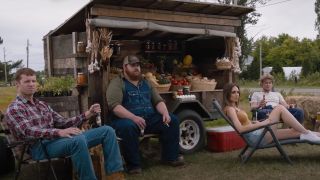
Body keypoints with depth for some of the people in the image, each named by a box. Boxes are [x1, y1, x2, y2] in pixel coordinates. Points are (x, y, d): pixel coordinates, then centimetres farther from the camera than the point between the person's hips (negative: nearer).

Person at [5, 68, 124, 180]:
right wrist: (59, 132, -33)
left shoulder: (42, 105, 24)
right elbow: (29, 132, -18)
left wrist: (86, 115, 2)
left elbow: (63, 123, 17)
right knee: (79, 140, -39)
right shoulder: (14, 109, -1)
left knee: (107, 131, -3)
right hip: (41, 147, -8)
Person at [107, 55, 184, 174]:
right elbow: (115, 106, -18)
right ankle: (133, 164, -22)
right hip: (128, 119, -6)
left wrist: (165, 113, -8)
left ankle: (170, 157, 2)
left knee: (172, 120, -9)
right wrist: (134, 117, -32)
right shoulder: (117, 83, -4)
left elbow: (158, 101, 14)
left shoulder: (146, 83, 16)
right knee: (128, 126, -39)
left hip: (149, 119, 6)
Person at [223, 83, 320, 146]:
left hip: (258, 134, 9)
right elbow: (240, 129, -21)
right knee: (280, 108, -14)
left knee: (296, 132, 4)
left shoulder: (235, 108, 23)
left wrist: (254, 122, 7)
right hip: (256, 136, -9)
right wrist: (261, 124, -19)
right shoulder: (230, 109, -8)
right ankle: (307, 133, -9)